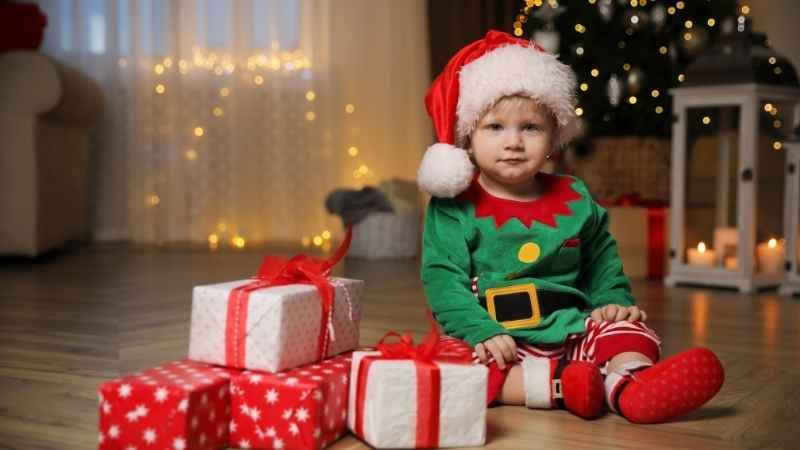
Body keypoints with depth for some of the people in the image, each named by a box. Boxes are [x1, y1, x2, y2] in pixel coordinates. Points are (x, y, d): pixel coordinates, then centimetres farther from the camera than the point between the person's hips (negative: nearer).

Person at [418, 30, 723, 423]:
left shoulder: (574, 199, 10)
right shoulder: (454, 207, -3)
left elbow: (602, 257, 25)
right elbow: (443, 279, -9)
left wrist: (614, 300, 7)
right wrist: (482, 332, -22)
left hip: (569, 329, 4)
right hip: (498, 341, -4)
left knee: (627, 328, -18)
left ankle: (629, 382, -47)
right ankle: (557, 385, -40)